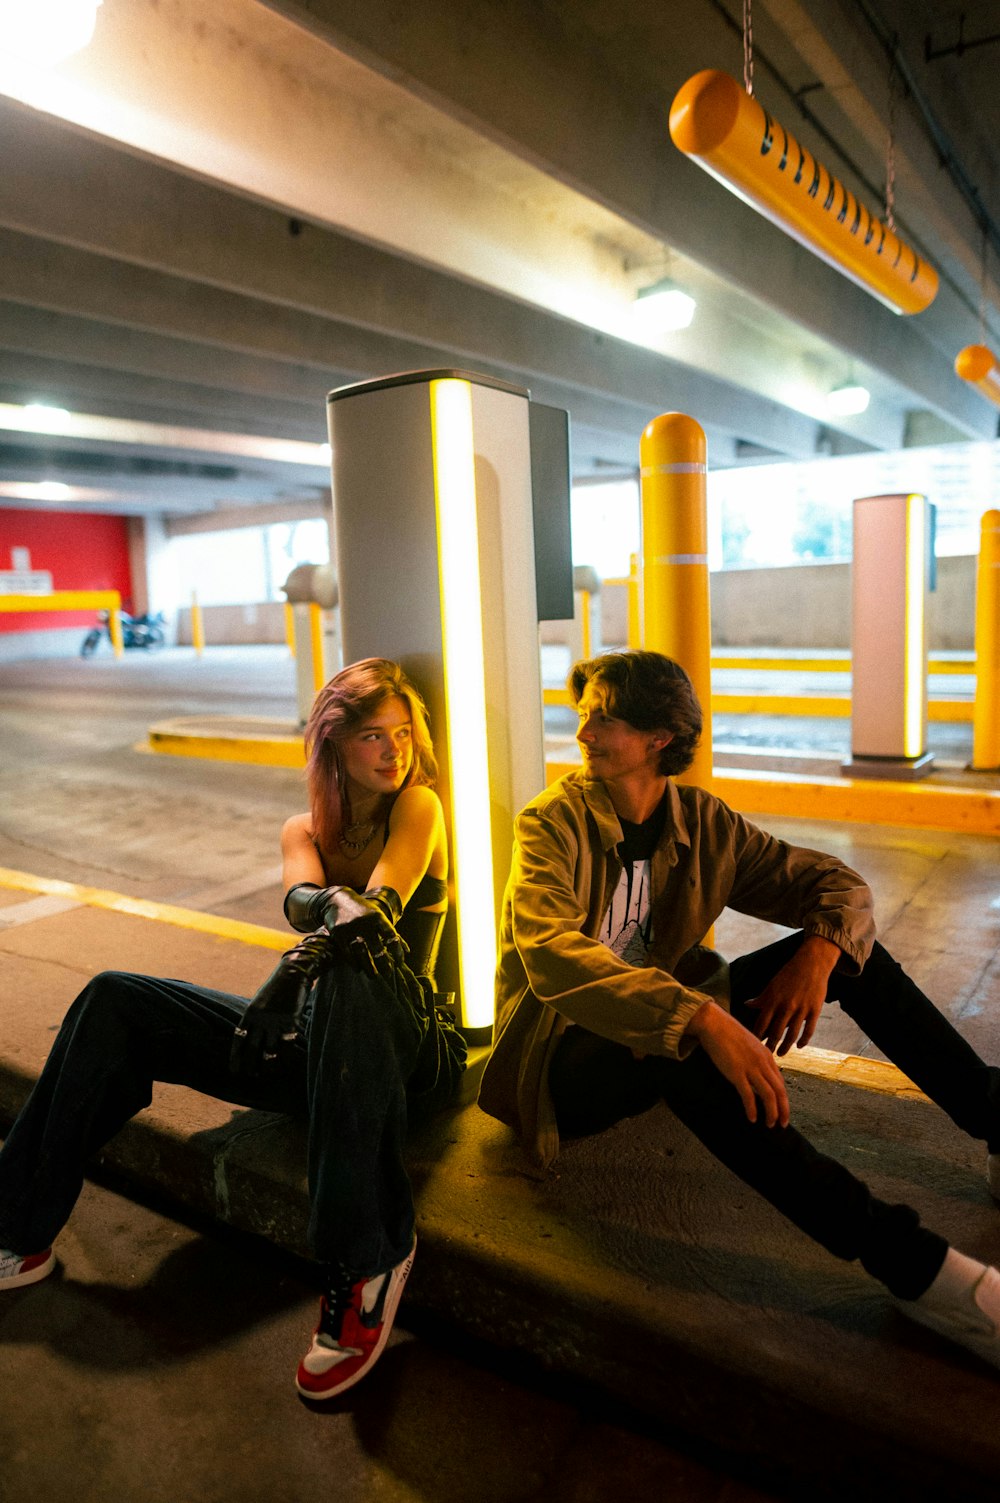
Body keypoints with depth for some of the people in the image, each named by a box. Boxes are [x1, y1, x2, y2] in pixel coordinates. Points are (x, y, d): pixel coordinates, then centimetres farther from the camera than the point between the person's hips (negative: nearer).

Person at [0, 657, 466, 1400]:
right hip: (317, 1045, 6)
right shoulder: (305, 830, 10)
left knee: (343, 979, -41)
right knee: (115, 1003, -5)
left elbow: (382, 907, -19)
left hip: (407, 1049, -5)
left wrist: (313, 954, -38)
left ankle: (367, 1262, -35)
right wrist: (334, 906, -36)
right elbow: (301, 898, -13)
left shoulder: (418, 805, -2)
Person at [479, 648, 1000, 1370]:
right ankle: (905, 1257, -35)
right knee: (673, 1043, -39)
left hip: (671, 1032, 5)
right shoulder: (552, 823, -13)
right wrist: (701, 1019, -43)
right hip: (564, 1054, -5)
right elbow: (552, 955, -31)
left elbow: (838, 884, 1)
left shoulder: (702, 821, 0)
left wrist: (819, 952, -23)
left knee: (847, 942, -7)